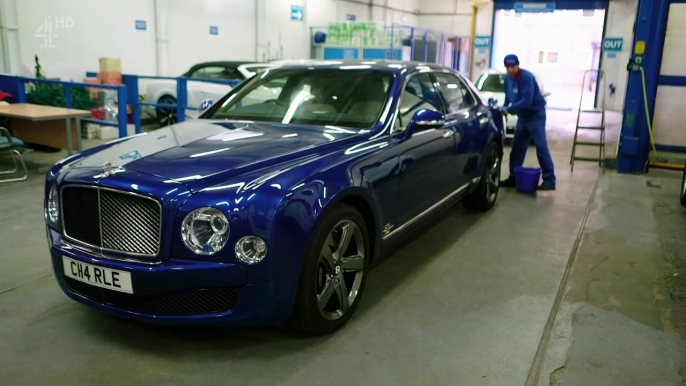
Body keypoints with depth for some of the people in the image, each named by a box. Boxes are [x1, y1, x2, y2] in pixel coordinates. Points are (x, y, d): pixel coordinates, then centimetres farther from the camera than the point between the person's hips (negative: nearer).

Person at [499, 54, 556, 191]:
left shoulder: (526, 77, -21)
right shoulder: (508, 78, 4)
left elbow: (527, 100, -29)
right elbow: (508, 97, 15)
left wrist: (509, 109, -31)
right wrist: (504, 107, -3)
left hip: (536, 114, -8)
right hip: (522, 116, 8)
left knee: (541, 146, -12)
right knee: (517, 147, 8)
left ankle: (549, 180, -12)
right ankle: (513, 177, 15)